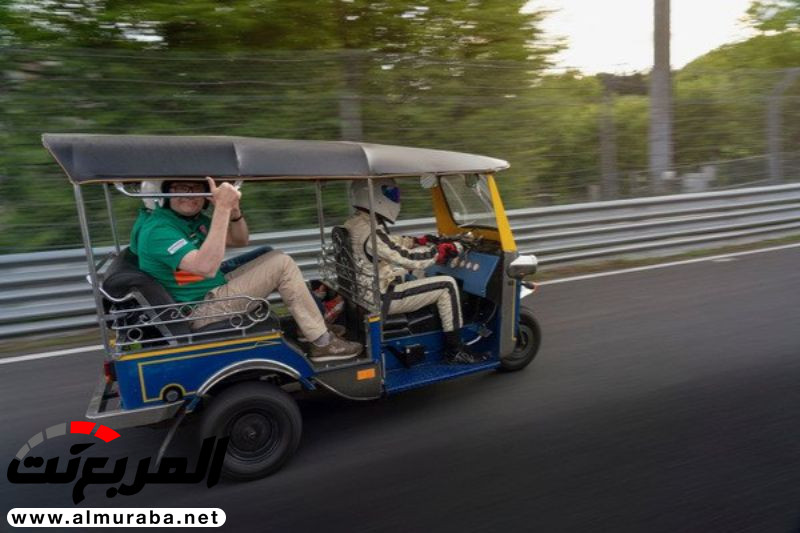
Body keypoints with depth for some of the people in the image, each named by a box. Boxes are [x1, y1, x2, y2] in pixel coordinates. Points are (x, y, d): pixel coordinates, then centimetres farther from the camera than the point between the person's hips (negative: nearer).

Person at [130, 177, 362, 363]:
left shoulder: (194, 219, 8)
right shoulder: (158, 230, -21)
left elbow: (240, 240, 11)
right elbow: (206, 266, -37)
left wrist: (233, 209, -10)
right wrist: (222, 208, -36)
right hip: (201, 313, -10)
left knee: (271, 256, 15)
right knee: (282, 264, -14)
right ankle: (323, 343, -7)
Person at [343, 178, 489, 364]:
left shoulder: (353, 223, 5)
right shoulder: (371, 233, -26)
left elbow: (391, 243, 15)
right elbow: (408, 258, -25)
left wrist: (419, 241, 7)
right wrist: (441, 250, -12)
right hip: (382, 299, -10)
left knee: (420, 273, 27)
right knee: (447, 285, -7)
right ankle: (455, 350, 3)